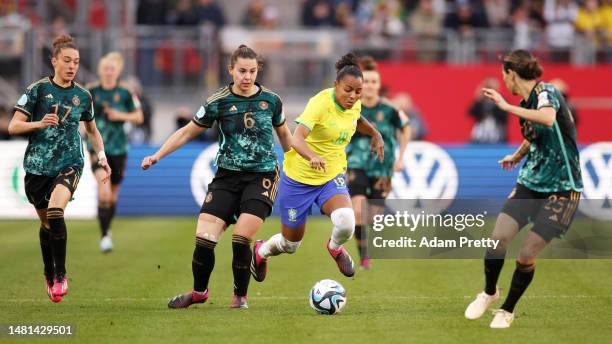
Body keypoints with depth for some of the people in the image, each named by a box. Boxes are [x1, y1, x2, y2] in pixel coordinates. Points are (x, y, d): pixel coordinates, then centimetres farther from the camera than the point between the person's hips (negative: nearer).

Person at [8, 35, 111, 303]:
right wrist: (40, 123, -21)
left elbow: (92, 131, 21)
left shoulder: (83, 96, 5)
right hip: (38, 166, 0)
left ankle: (60, 275, -14)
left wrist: (101, 157, 9)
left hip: (69, 163, 0)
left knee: (55, 210, -26)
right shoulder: (38, 89, -4)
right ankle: (49, 276, 32)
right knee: (46, 222, 10)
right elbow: (13, 126, -5)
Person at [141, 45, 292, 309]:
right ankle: (199, 291, 17)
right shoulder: (218, 102, -3)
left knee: (240, 240, -17)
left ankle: (240, 295, 6)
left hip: (262, 176, -1)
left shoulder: (271, 100, 0)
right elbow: (188, 132, 6)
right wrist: (157, 156, -1)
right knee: (204, 238, -8)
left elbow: (283, 134, 18)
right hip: (227, 176, 1)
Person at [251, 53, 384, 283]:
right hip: (299, 177, -4)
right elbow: (297, 138, -38)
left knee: (345, 222, -28)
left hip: (332, 177, 4)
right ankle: (260, 252, 46)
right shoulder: (321, 103, -25)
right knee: (290, 244, 9)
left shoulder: (354, 104, -4)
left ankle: (335, 247, 9)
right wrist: (313, 157, -57)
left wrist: (375, 134, 13)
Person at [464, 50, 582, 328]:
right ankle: (489, 293, 15)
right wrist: (517, 157, 47)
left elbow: (548, 119, -41)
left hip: (561, 188, -7)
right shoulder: (526, 105, 8)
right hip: (530, 183, 7)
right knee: (499, 237, -10)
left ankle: (508, 310, 15)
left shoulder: (546, 93, -16)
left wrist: (506, 106, -36)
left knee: (526, 255, -7)